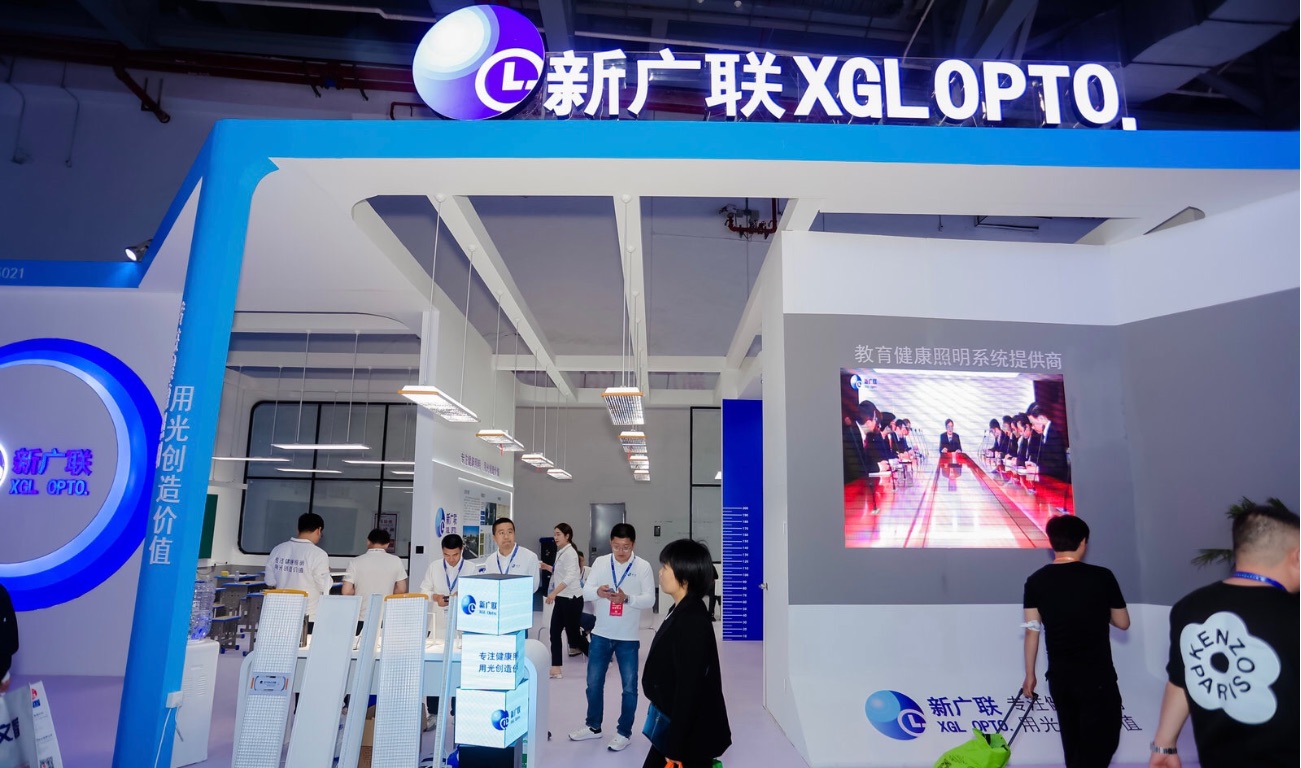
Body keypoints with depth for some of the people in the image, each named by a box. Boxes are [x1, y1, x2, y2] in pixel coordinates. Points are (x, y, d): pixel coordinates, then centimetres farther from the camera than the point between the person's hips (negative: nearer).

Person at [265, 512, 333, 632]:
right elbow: (325, 587, -12)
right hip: (308, 617, -5)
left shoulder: (278, 549, 1)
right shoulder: (318, 554, -16)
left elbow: (270, 582, 9)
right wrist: (327, 572, 6)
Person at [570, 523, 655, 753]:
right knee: (594, 682, 15)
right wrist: (598, 592, -31)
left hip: (628, 637, -3)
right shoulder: (600, 562, -3)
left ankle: (624, 732, 23)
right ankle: (593, 726, 33)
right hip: (601, 634, 3)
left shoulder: (643, 566, -9)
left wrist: (627, 598, -31)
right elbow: (586, 591, -8)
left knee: (629, 687, 7)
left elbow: (650, 599, -13)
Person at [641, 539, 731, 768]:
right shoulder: (680, 613, 5)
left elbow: (689, 690, -24)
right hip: (673, 728, 9)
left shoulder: (692, 623, -24)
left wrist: (675, 749, -20)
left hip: (690, 737, -9)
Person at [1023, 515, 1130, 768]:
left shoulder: (1036, 581, -3)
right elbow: (1123, 623, 2)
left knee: (1075, 743, 18)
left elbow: (1032, 631, -1)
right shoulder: (1102, 577, -10)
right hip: (1097, 676, -4)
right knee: (1102, 741, 5)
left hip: (1059, 676, 4)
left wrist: (1030, 675, 8)